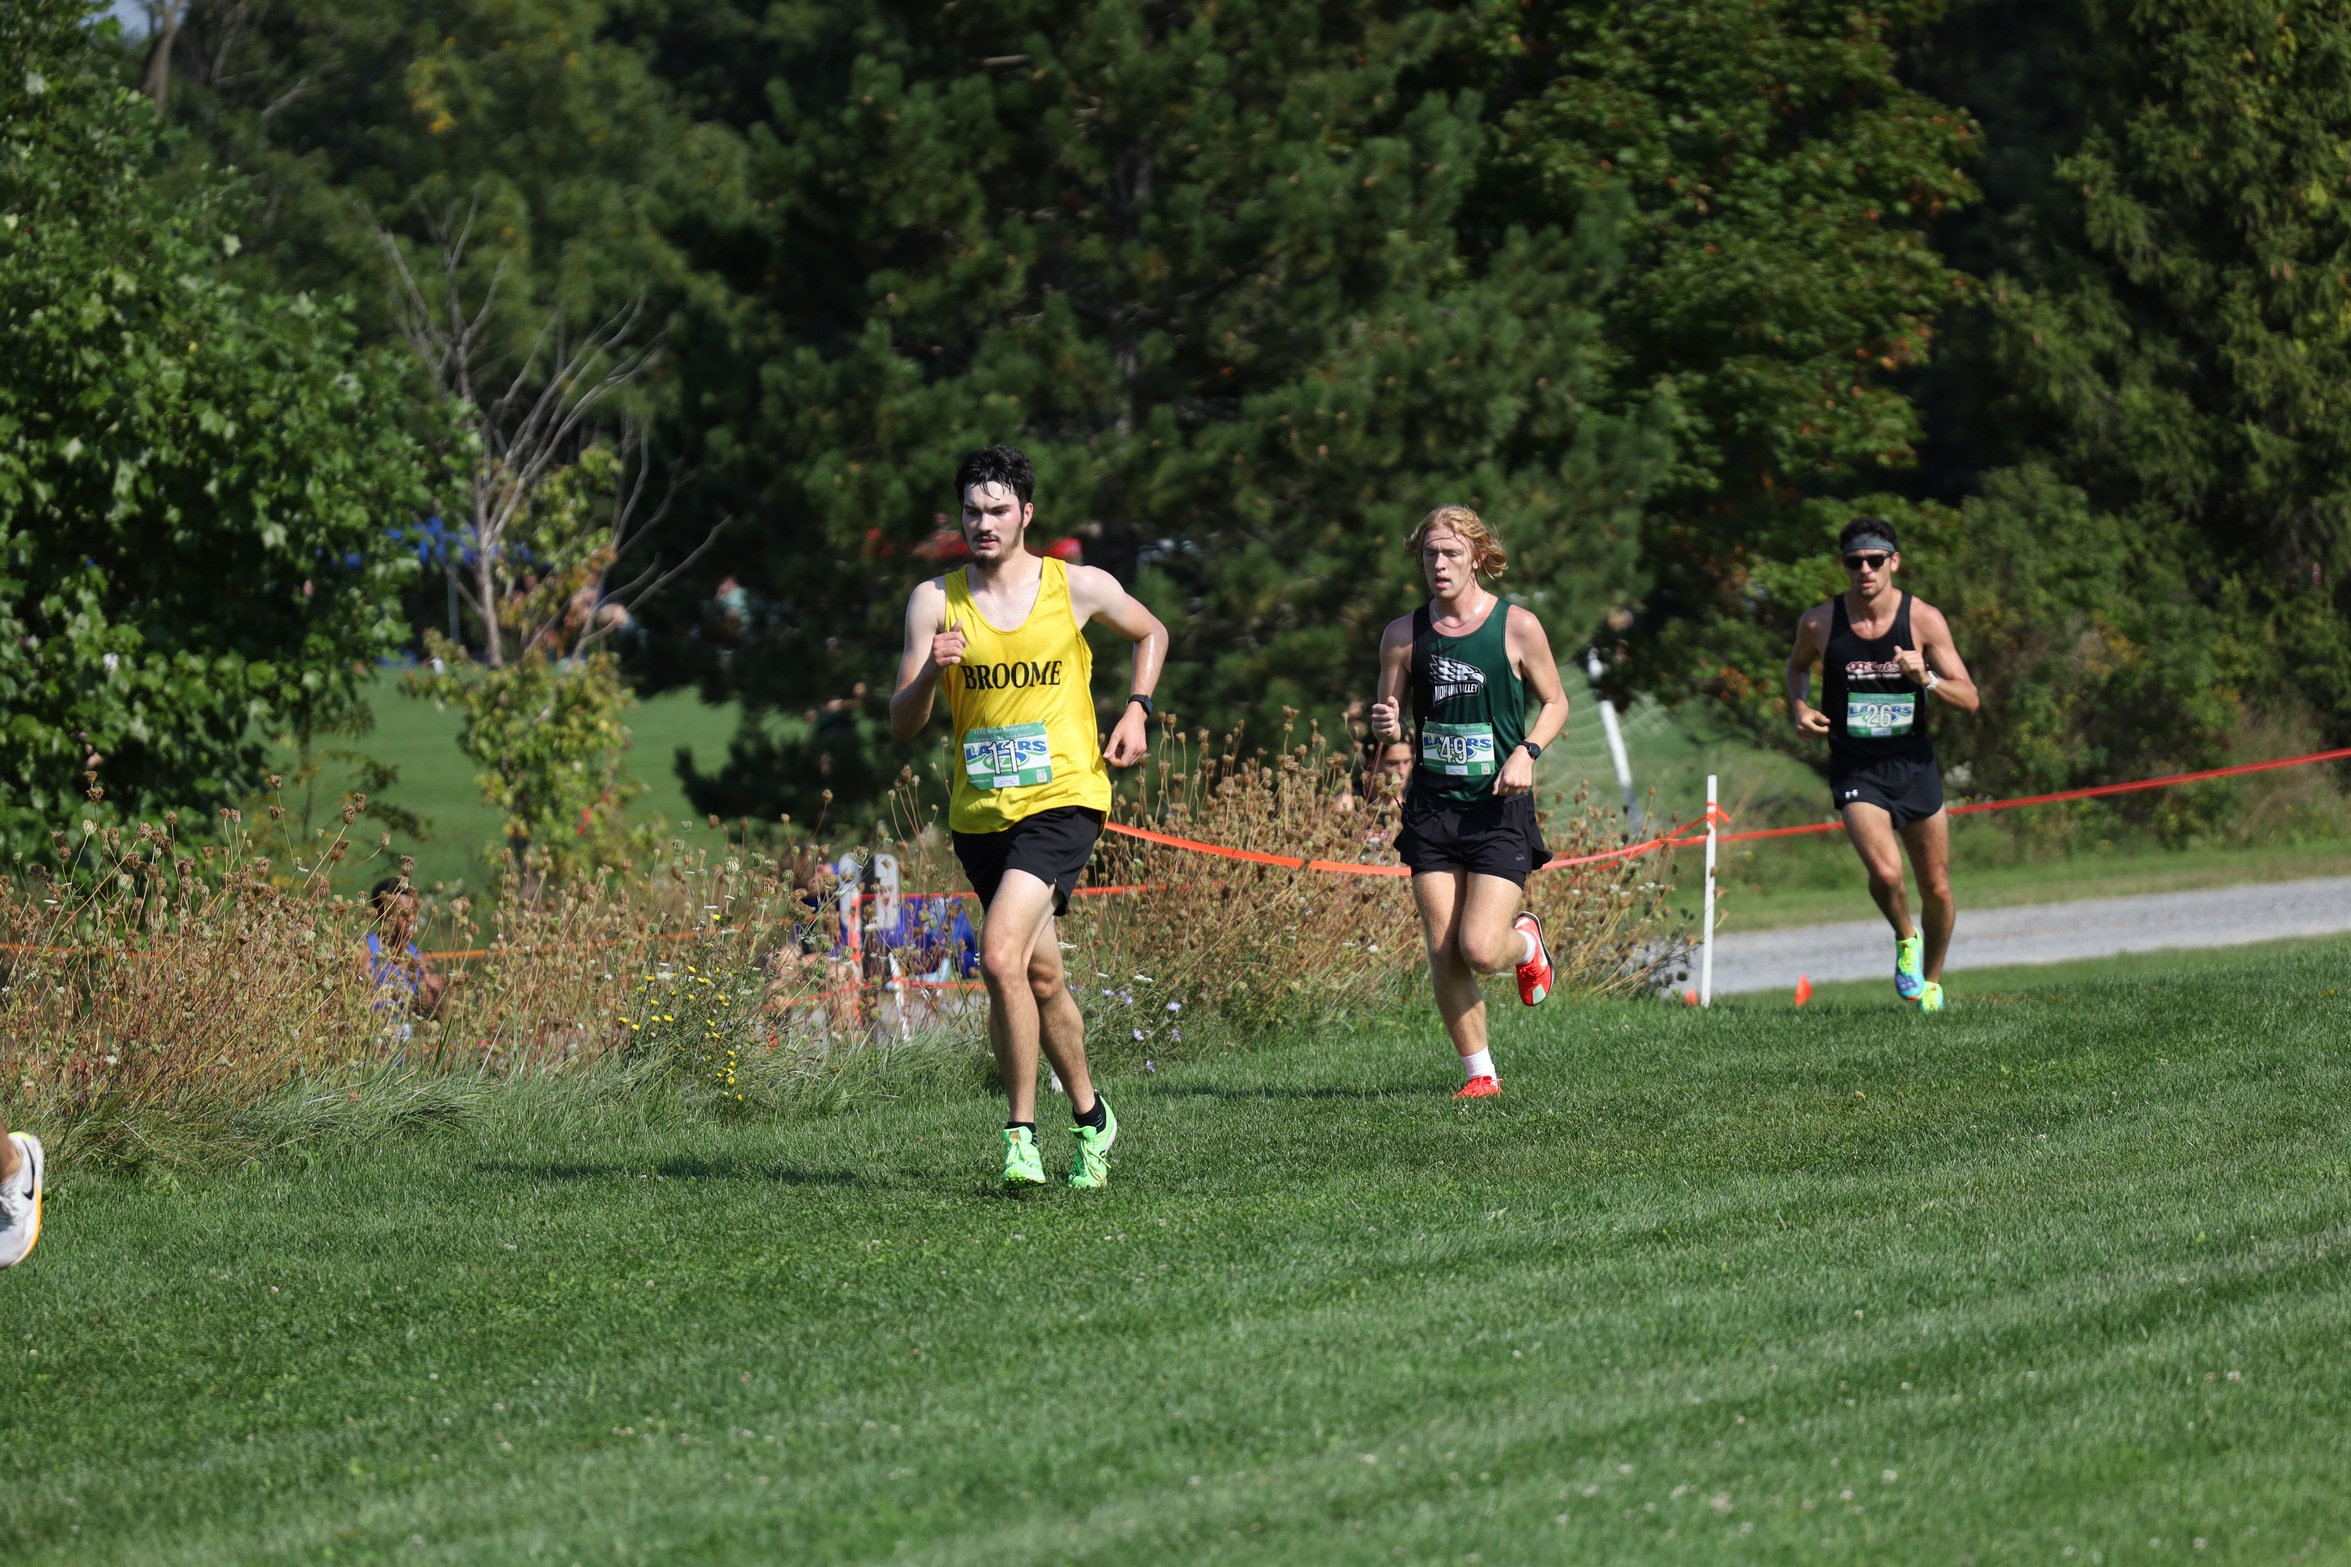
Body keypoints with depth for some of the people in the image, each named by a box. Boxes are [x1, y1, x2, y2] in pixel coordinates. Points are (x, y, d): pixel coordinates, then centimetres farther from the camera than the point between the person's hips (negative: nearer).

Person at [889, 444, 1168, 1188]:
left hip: (1062, 799, -4)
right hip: (979, 812, 4)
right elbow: (903, 724, -2)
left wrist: (1136, 710, 5)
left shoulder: (1079, 588, -1)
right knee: (1041, 977, 11)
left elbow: (1151, 633, 20)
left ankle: (1022, 1130, -12)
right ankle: (1089, 1115, 32)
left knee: (1000, 956, -21)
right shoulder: (935, 601, 1)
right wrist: (930, 672, -22)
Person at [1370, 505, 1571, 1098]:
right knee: (1444, 956, -2)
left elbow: (1555, 703, 8)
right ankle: (1479, 1072, 12)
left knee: (1480, 951, -13)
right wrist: (1387, 732, -11)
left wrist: (1527, 751, -10)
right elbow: (1388, 717, 13)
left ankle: (1525, 940, 23)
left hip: (1500, 809, -3)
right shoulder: (1403, 635, 4)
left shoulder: (1517, 627, -3)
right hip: (1431, 808, 3)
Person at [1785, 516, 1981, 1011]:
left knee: (1936, 889, 8)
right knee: (1885, 873, -24)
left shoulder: (1924, 619, -7)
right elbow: (1798, 665, 18)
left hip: (1913, 763, 1)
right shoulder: (1820, 622, -5)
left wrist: (1926, 679, -25)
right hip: (1855, 767, -1)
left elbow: (1970, 699, -6)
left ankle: (1930, 980, 34)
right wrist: (1800, 709, -1)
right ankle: (1905, 938, 9)